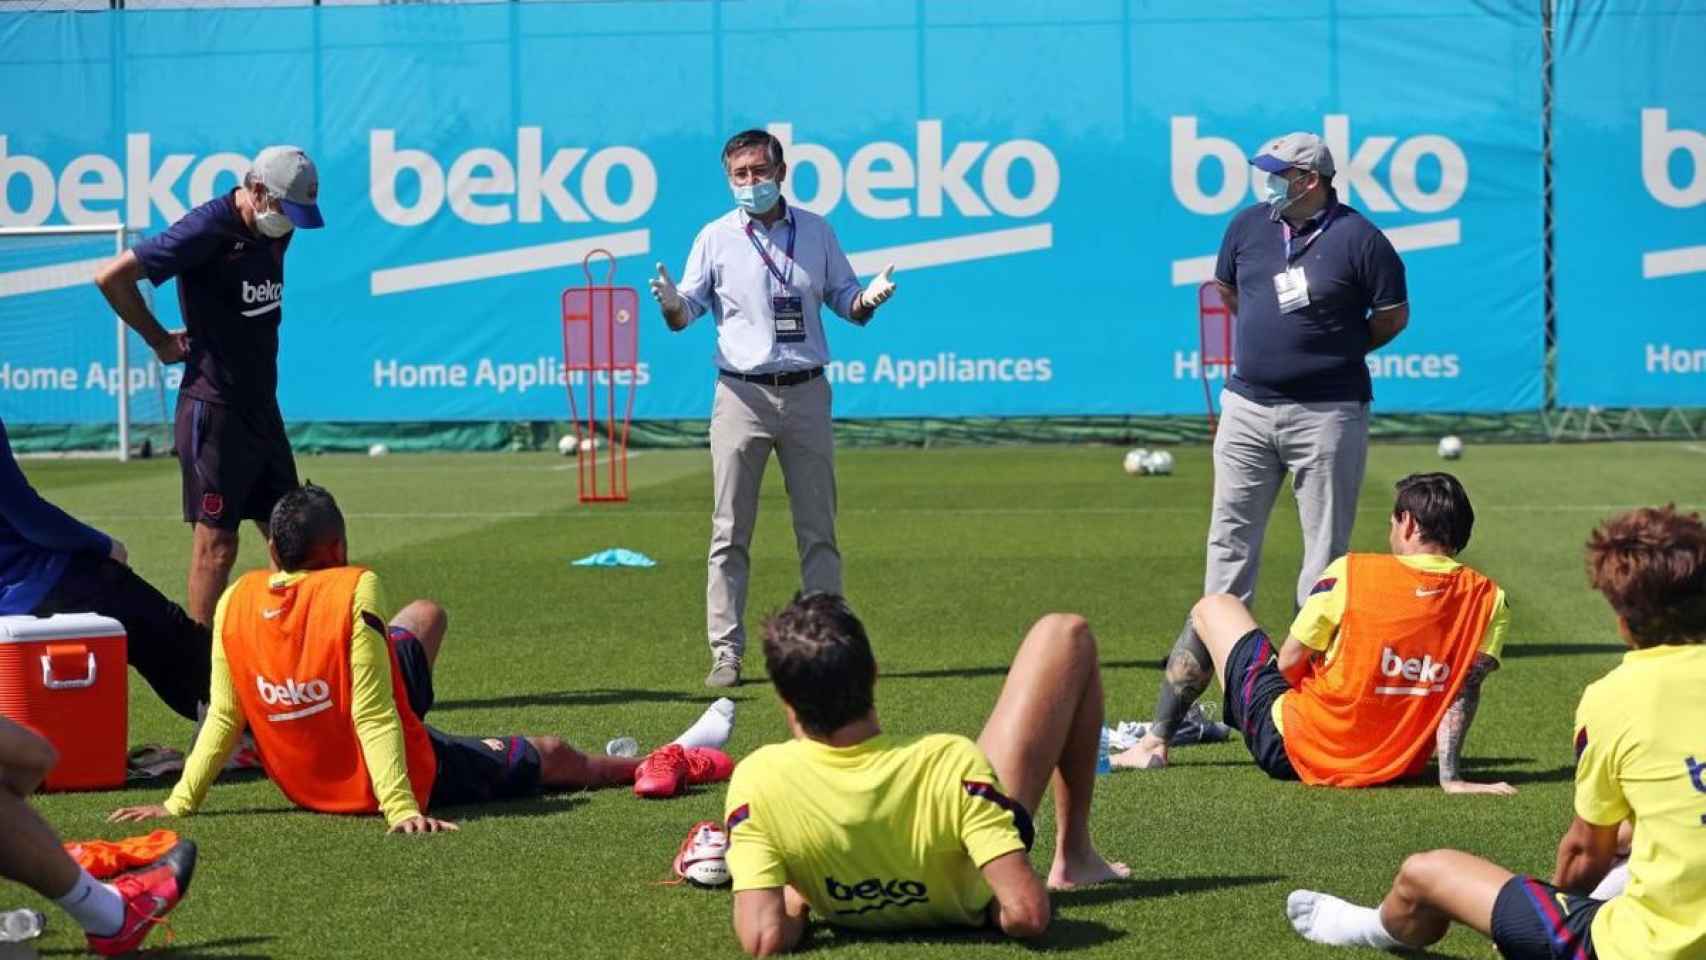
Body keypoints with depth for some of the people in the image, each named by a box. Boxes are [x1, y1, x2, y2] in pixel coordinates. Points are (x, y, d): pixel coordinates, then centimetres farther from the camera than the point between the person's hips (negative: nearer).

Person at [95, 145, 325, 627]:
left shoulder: (274, 231, 7)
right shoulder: (208, 230, -17)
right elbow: (111, 276, -19)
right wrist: (160, 340, -9)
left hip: (261, 406, 8)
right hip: (213, 411, -8)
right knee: (217, 543, -5)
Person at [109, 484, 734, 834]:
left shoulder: (236, 603, -12)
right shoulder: (355, 592, -26)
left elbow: (224, 718, -9)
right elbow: (374, 716, -28)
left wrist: (180, 803, -1)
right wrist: (403, 811, -28)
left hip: (305, 785, 6)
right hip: (400, 780, -6)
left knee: (425, 615, 24)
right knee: (549, 756, 19)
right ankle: (670, 763, 41)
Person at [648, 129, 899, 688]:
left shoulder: (816, 232, 9)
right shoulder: (715, 238, 5)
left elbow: (844, 301, 13)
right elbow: (686, 314, 4)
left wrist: (869, 298, -9)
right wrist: (670, 304, -19)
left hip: (806, 394, 2)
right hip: (741, 395, -1)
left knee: (818, 532, 3)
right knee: (730, 534, -3)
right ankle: (726, 652, -1)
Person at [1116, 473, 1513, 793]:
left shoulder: (1351, 573, -16)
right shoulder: (1489, 600, -8)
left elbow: (1289, 663, -8)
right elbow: (1467, 687, -15)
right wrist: (1451, 777, -14)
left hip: (1292, 751, -4)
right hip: (1401, 765, 4)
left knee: (1213, 607, 18)